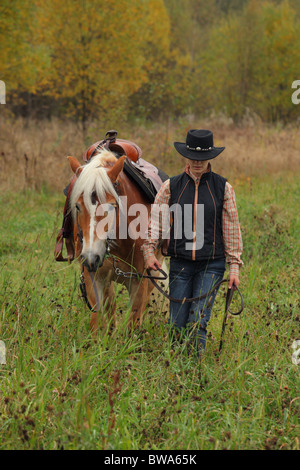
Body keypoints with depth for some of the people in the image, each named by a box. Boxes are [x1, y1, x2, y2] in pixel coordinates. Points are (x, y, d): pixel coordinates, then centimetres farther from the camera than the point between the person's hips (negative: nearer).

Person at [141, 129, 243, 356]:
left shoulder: (223, 188, 2)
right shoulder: (171, 187, 4)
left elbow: (231, 228, 6)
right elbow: (156, 220, 6)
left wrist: (235, 266, 3)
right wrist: (149, 250, -9)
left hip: (212, 264, -1)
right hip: (180, 263, 2)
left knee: (198, 323, -10)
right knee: (177, 326, 3)